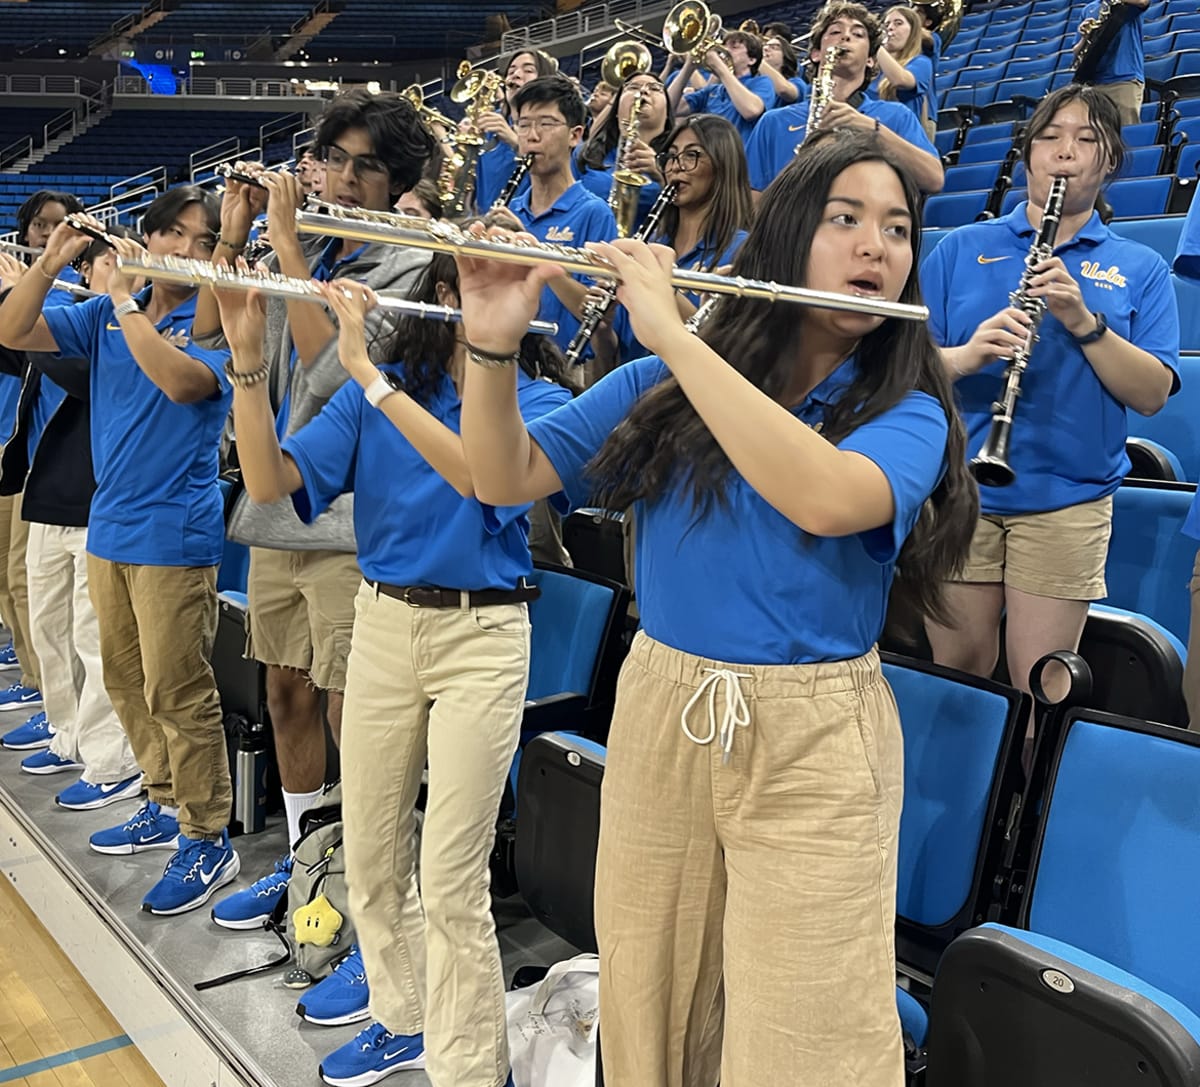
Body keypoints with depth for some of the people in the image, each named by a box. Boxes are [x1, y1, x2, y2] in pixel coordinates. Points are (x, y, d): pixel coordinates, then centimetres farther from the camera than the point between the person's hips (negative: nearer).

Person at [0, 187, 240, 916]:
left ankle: (208, 839, 8)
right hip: (110, 524, 7)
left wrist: (124, 298, -19)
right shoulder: (104, 313, 10)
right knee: (128, 682, 16)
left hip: (175, 534, -7)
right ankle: (168, 807, 31)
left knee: (178, 692, -4)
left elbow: (179, 379, -26)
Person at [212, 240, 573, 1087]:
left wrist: (366, 371, -29)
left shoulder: (537, 398, -5)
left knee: (450, 880, -3)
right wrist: (248, 358, -21)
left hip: (482, 634, -4)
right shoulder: (381, 387, 3)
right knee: (370, 854, 15)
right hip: (382, 625, 4)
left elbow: (480, 472, -27)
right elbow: (271, 479, -7)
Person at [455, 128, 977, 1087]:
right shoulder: (670, 382, 2)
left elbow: (826, 496, -28)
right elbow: (506, 480, -1)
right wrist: (495, 345, -19)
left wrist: (673, 333, -26)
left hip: (814, 747, -2)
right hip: (658, 718, 3)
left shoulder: (910, 411, -5)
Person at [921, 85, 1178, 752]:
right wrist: (966, 355, -20)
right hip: (957, 491, 0)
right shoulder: (961, 249, 9)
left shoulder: (1139, 269, 8)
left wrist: (1084, 321, -17)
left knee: (1040, 691, 2)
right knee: (955, 675, 7)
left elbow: (1153, 395, -3)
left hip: (1067, 501, 0)